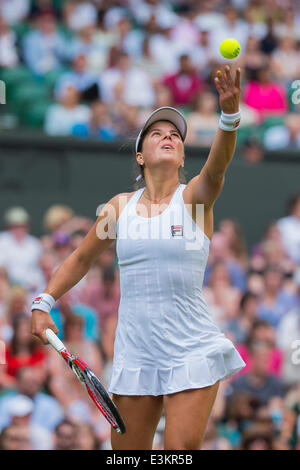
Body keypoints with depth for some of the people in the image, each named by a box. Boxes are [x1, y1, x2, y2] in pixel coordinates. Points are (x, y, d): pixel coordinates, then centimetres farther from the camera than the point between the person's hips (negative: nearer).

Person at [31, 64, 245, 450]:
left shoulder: (193, 197, -2)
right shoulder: (121, 205, 8)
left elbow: (217, 165, -25)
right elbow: (81, 259, 21)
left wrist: (230, 114, -43)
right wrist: (43, 303, 9)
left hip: (191, 351, -3)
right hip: (135, 353, 3)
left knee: (181, 449, -13)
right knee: (127, 451, 6)